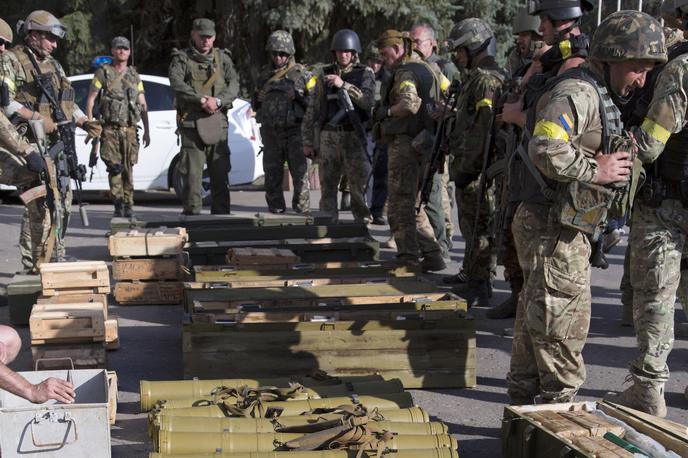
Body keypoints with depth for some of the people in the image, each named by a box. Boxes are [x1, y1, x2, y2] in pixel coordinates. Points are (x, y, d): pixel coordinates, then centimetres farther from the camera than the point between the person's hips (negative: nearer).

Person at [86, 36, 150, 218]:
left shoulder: (134, 75, 14)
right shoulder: (103, 73, 3)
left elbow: (143, 105, 15)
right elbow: (90, 99, 1)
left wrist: (147, 131, 9)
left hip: (130, 129, 3)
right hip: (110, 128, -3)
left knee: (128, 169, 3)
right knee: (114, 167, -8)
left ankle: (128, 205, 11)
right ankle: (118, 205, -2)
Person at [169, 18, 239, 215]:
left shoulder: (222, 58, 14)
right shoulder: (181, 58, 5)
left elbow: (234, 85, 1)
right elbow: (177, 84, -12)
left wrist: (218, 101, -16)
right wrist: (202, 100, -21)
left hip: (218, 122, 3)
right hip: (191, 123, -3)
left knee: (221, 173, 5)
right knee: (192, 173, -4)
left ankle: (221, 215, 12)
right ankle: (192, 213, 1)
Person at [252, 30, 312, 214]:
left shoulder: (302, 74, 2)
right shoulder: (265, 76, 15)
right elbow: (256, 106, 25)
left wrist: (297, 97, -16)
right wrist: (257, 99, 3)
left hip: (294, 132, -4)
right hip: (271, 132, 4)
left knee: (300, 173, -6)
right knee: (272, 175, 7)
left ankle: (302, 211, -2)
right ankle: (276, 210, 15)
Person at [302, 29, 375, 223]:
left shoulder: (365, 74, 4)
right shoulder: (325, 75, 10)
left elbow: (368, 100, -13)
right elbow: (313, 108, 12)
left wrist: (344, 85, -21)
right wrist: (308, 141, 9)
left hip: (355, 136, -3)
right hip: (329, 137, 3)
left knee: (360, 186, -5)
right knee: (327, 186, 5)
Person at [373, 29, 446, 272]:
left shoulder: (406, 72, -13)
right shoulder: (428, 69, 16)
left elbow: (410, 104, -30)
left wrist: (386, 112, -14)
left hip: (404, 143, -9)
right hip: (422, 144, 9)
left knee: (400, 206, -2)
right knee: (413, 204, 17)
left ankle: (408, 259, 0)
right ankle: (433, 255, 14)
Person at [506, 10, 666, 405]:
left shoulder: (602, 97, 18)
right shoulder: (577, 92, -17)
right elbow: (546, 150, -30)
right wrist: (595, 169, -21)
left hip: (569, 230, 10)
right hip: (555, 229, -10)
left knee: (537, 318, 17)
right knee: (565, 323, -4)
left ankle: (525, 400, 26)